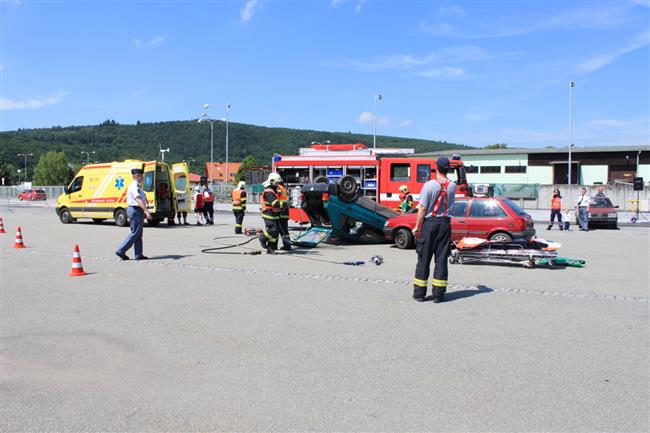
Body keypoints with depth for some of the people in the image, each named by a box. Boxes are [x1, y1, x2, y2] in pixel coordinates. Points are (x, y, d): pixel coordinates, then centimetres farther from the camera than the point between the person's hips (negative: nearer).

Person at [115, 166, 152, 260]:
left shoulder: (134, 186, 17)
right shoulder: (134, 186, -16)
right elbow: (138, 200, -30)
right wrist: (146, 211, -40)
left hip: (133, 210, 11)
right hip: (136, 211, -11)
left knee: (138, 234, 11)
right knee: (135, 233, -6)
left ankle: (139, 255, 15)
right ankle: (121, 251, -1)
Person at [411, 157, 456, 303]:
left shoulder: (430, 184, -11)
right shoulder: (452, 186, 1)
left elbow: (422, 208, -11)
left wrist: (417, 227, -4)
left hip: (430, 222, -3)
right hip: (445, 223, 3)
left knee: (424, 258, 4)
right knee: (441, 258, 6)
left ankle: (419, 292, 9)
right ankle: (438, 293, 8)